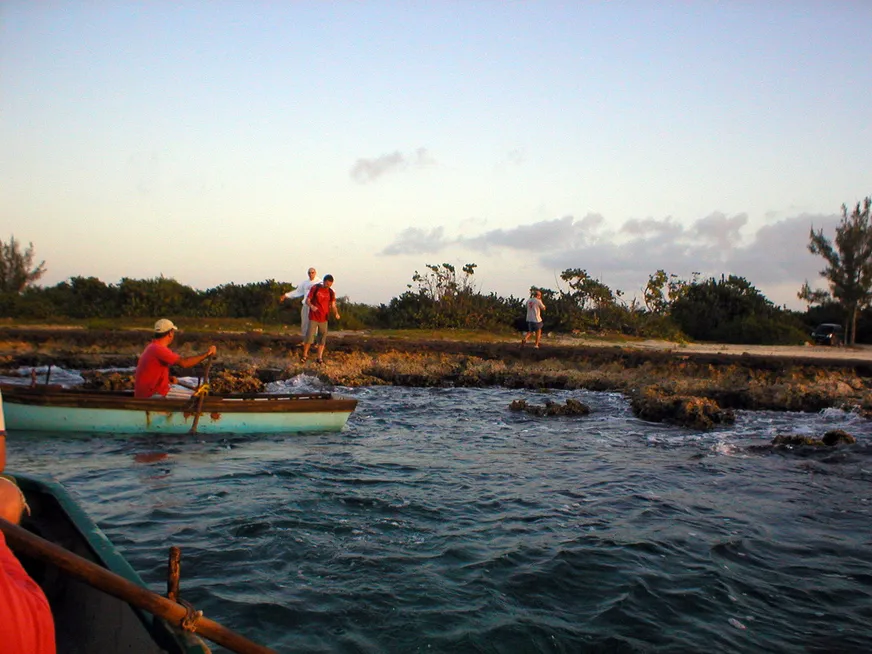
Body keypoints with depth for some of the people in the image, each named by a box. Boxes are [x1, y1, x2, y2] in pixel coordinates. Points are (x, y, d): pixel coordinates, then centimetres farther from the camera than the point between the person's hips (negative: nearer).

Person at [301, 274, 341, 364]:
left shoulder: (331, 292, 4)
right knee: (309, 337, -7)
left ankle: (320, 357, 12)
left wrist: (336, 313, -19)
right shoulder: (315, 288, -5)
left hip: (324, 319, 3)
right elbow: (307, 301, -4)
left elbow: (333, 305, 2)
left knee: (322, 338, 3)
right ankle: (305, 355, 10)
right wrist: (311, 306, -27)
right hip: (313, 318, -3)